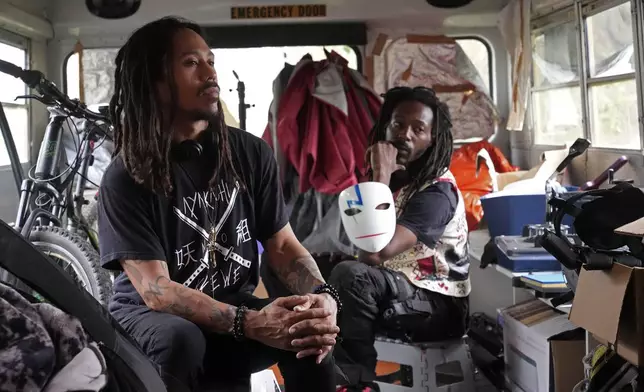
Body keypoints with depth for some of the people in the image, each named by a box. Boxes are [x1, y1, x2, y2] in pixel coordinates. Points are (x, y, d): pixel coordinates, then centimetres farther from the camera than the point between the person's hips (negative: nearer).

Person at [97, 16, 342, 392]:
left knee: (310, 331, -25)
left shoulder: (251, 153, -4)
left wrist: (323, 296, -24)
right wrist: (249, 323, -36)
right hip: (149, 313, -3)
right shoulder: (126, 177, -15)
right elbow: (155, 289, -21)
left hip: (233, 304, 3)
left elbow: (284, 245, -2)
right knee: (179, 340, -37)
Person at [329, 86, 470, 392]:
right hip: (395, 294, 8)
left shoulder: (438, 191, -19)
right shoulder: (392, 180, 5)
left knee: (349, 275, -31)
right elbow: (367, 254, 8)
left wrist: (381, 176, -28)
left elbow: (380, 251, -34)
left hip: (438, 306, -8)